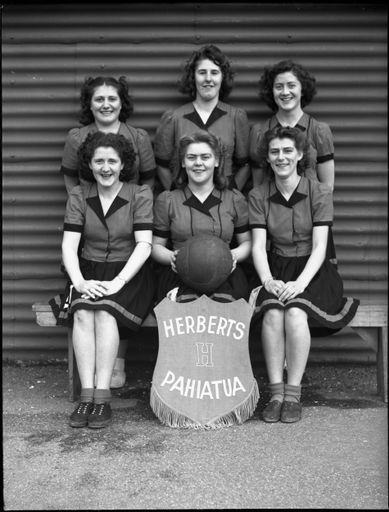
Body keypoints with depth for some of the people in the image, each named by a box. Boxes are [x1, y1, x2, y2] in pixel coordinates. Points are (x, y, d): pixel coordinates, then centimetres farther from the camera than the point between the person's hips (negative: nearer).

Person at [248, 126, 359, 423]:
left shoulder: (320, 193, -3)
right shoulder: (258, 196, 4)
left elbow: (319, 246, -10)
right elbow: (258, 246, -3)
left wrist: (301, 282, -25)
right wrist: (268, 280, -21)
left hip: (313, 271, -2)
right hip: (277, 270, 2)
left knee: (296, 312, -32)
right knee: (272, 312, -30)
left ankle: (293, 395, -20)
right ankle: (276, 394, -21)